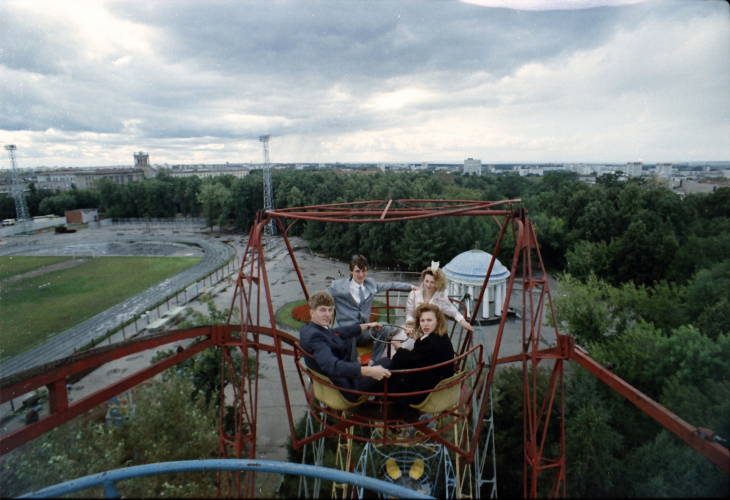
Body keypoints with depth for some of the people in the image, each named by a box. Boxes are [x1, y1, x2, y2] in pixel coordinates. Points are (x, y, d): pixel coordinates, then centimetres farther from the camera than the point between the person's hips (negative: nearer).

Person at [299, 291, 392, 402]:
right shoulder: (314, 336, -30)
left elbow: (340, 332, 18)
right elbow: (332, 366, -43)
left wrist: (368, 326, 28)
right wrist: (369, 371, -49)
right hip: (347, 387, -10)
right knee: (387, 363, 2)